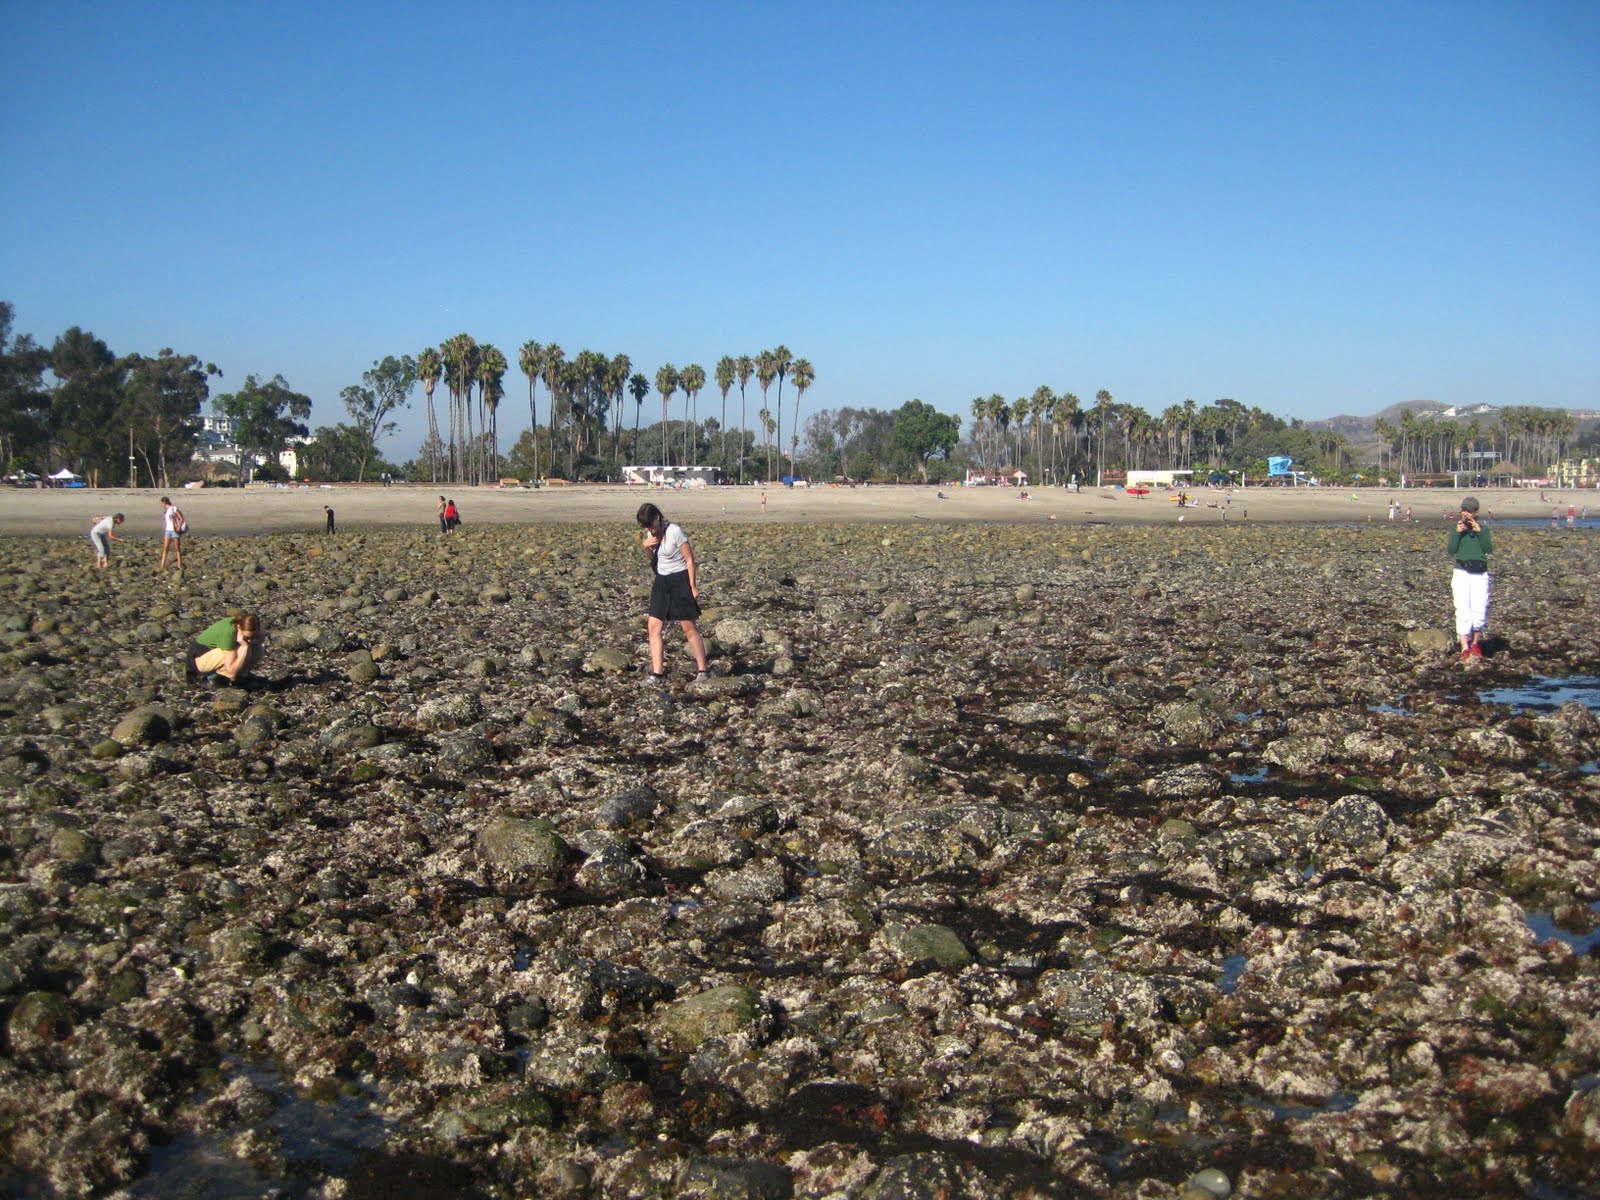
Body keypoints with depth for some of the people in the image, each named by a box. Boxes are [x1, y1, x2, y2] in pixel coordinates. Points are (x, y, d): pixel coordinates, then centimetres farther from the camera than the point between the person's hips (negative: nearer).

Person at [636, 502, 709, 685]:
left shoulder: (675, 532, -18)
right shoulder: (651, 533, 3)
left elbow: (690, 559, -14)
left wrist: (693, 587, -15)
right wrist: (645, 546, -5)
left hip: (680, 580, -7)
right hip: (661, 581, 7)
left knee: (689, 627, -2)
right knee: (653, 626, -2)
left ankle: (702, 670, 8)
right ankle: (657, 672, 0)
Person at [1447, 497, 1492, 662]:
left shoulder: (1483, 528, 9)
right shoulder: (1456, 529, 7)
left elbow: (1489, 548, -6)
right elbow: (1450, 551, -4)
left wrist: (1479, 531, -16)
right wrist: (1457, 533, -14)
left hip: (1480, 574, 1)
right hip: (1462, 573, -1)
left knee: (1480, 611, -2)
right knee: (1463, 611, -7)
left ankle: (1475, 643, 20)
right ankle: (1465, 649, -8)